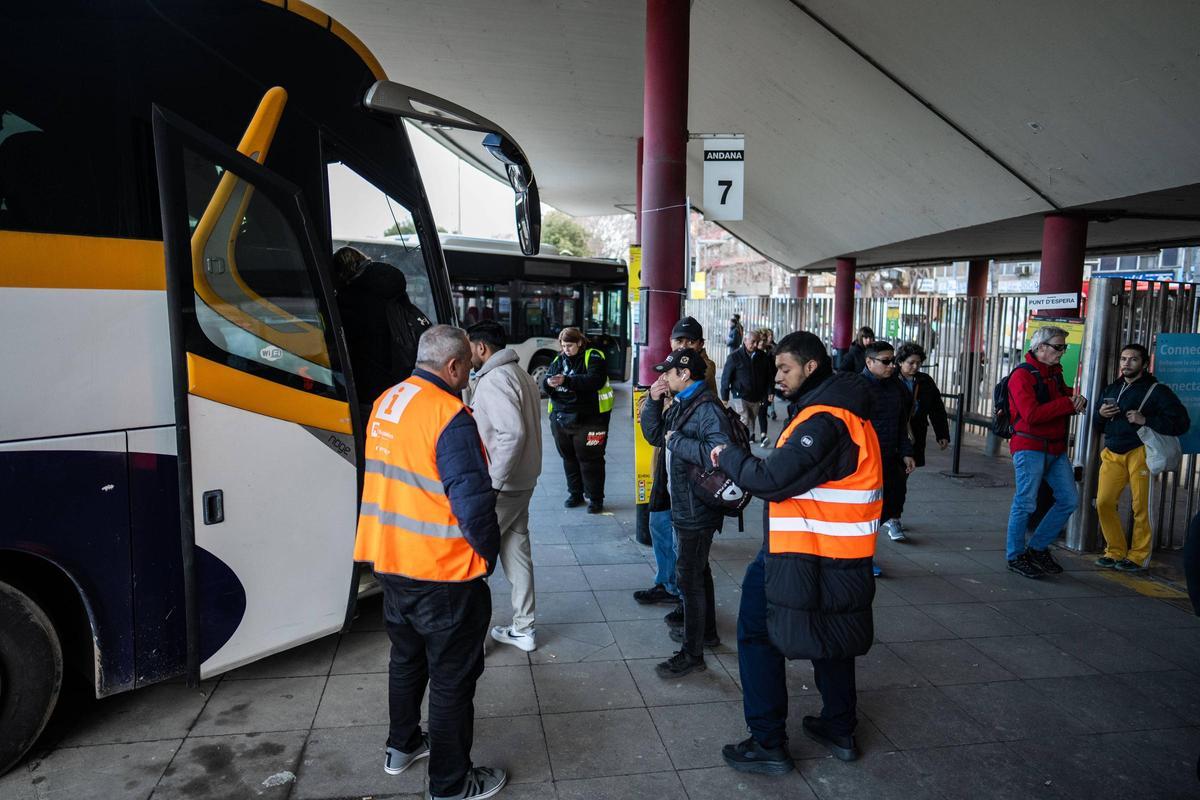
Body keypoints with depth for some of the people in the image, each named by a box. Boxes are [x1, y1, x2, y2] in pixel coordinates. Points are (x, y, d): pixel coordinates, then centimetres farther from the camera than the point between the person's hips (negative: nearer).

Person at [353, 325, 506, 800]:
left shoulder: (386, 402, 3)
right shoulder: (449, 416, -22)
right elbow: (472, 501, -24)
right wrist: (488, 554, -8)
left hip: (389, 561, 8)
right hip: (442, 571, -8)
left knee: (407, 657, 26)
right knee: (452, 676, 8)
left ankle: (401, 747, 44)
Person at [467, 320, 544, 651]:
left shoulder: (494, 380, -17)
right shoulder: (520, 374, 14)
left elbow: (513, 433, -27)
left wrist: (491, 484, -25)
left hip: (501, 486, -10)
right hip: (523, 481, 10)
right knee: (516, 550, 15)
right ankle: (523, 629, 25)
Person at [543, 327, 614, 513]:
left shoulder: (593, 357, -6)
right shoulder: (558, 360, 11)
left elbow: (595, 380, -23)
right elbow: (545, 383, 4)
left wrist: (566, 380, -31)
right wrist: (549, 383, -22)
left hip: (588, 419, -5)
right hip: (561, 418, 5)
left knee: (590, 459, -1)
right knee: (569, 457, 13)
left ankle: (595, 498, 10)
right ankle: (575, 494, 27)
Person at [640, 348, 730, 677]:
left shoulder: (708, 410, -22)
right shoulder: (680, 405, 7)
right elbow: (654, 435, 14)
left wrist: (677, 440, -26)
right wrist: (653, 401, 0)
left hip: (697, 510, -10)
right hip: (684, 505, 10)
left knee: (689, 576, -2)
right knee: (697, 570, 22)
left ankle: (693, 653, 10)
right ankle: (706, 631, 40)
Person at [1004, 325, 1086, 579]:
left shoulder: (1055, 372, 16)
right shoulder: (1022, 374, -11)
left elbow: (1066, 397, 22)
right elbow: (1031, 415, -21)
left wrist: (1077, 401, -2)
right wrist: (1068, 404, -17)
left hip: (1056, 448, 8)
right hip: (1029, 446, -8)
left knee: (1069, 500, 9)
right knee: (1025, 503, -3)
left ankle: (1037, 548, 21)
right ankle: (1016, 556, 10)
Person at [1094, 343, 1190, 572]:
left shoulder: (1157, 390, 0)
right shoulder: (1112, 389, 17)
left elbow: (1181, 423, -5)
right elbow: (1097, 420, 26)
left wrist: (1146, 420, -16)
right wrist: (1100, 413, 2)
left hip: (1139, 452, -5)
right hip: (1112, 454, 5)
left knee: (1141, 507, -4)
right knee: (1104, 502, -3)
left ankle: (1137, 557, 7)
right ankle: (1116, 552, 11)